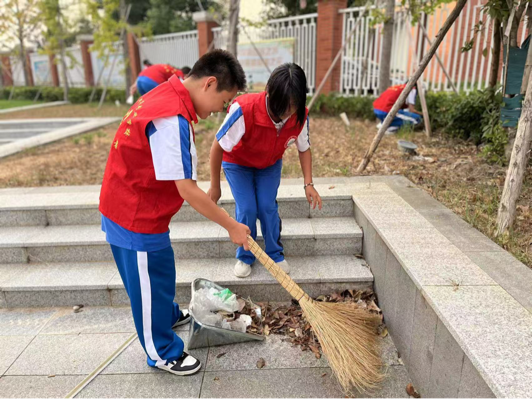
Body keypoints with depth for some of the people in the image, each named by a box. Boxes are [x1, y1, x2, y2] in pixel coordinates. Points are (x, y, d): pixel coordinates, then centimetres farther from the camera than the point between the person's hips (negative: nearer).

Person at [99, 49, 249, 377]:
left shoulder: (166, 95, 2)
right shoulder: (171, 119, -30)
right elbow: (188, 191, -29)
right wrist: (232, 226, -19)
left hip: (133, 208, 10)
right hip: (137, 218, -9)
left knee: (157, 274, 28)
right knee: (150, 282, 9)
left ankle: (169, 315, 53)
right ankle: (163, 353, 31)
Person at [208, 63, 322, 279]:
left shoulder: (300, 116, -26)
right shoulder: (244, 110, -39)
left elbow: (304, 148, -7)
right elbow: (218, 146, -26)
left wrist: (308, 183, -18)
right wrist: (215, 186, -17)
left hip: (270, 165, 3)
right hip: (238, 164, -2)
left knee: (268, 207, -9)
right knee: (247, 210, -12)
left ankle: (276, 255, 14)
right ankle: (244, 257, 13)